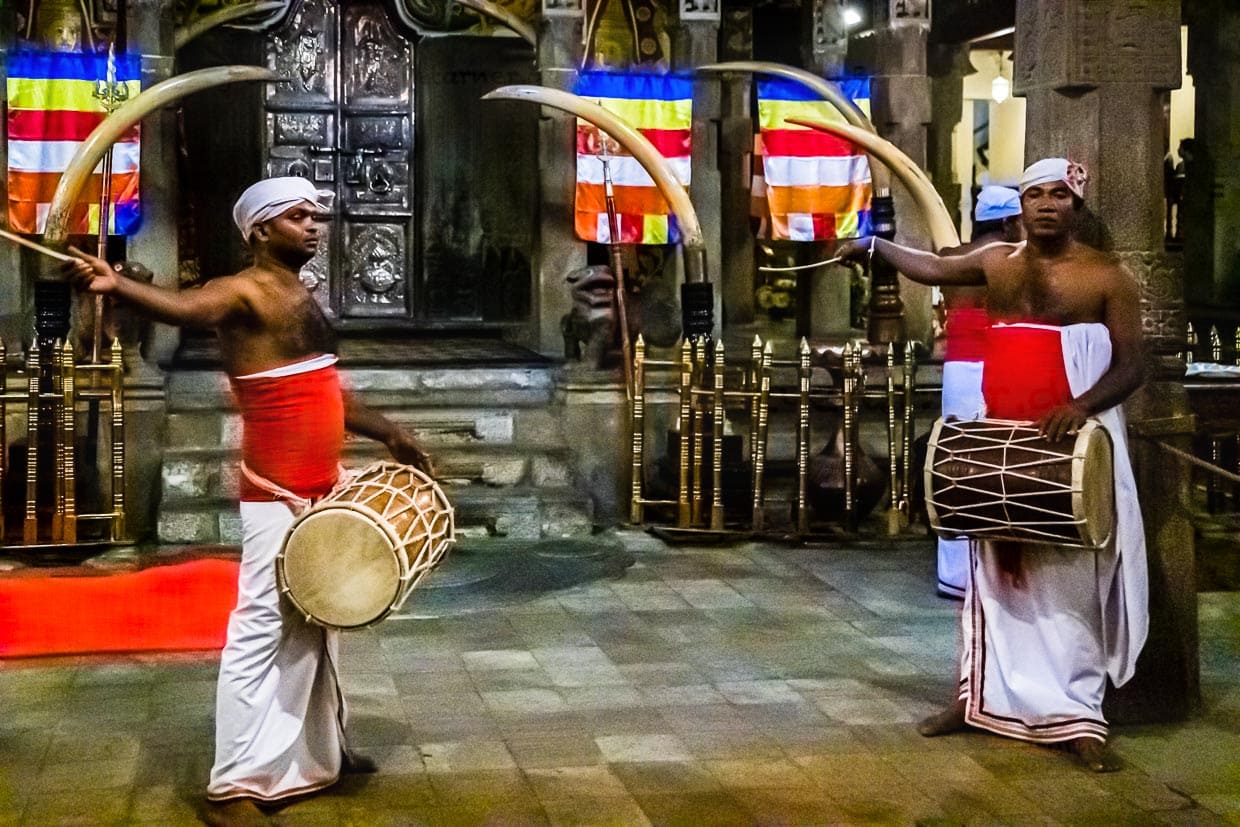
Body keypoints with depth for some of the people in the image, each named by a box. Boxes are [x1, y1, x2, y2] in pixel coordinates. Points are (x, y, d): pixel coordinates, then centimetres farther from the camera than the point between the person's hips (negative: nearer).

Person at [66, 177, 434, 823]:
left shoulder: (301, 296, 15)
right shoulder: (245, 292, -12)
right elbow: (185, 306, -35)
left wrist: (388, 434, 31)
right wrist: (117, 285, -55)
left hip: (322, 489, 9)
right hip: (277, 496, -9)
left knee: (317, 623, 18)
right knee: (263, 628, -9)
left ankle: (319, 750, 32)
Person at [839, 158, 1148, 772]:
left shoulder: (1107, 277, -6)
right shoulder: (997, 261, 9)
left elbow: (1130, 366, -8)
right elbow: (935, 268, 26)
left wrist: (1082, 404, -24)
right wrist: (875, 248, 30)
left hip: (1074, 447, -5)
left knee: (1071, 582, -5)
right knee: (997, 575, 13)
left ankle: (1076, 718, -1)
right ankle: (982, 696, 23)